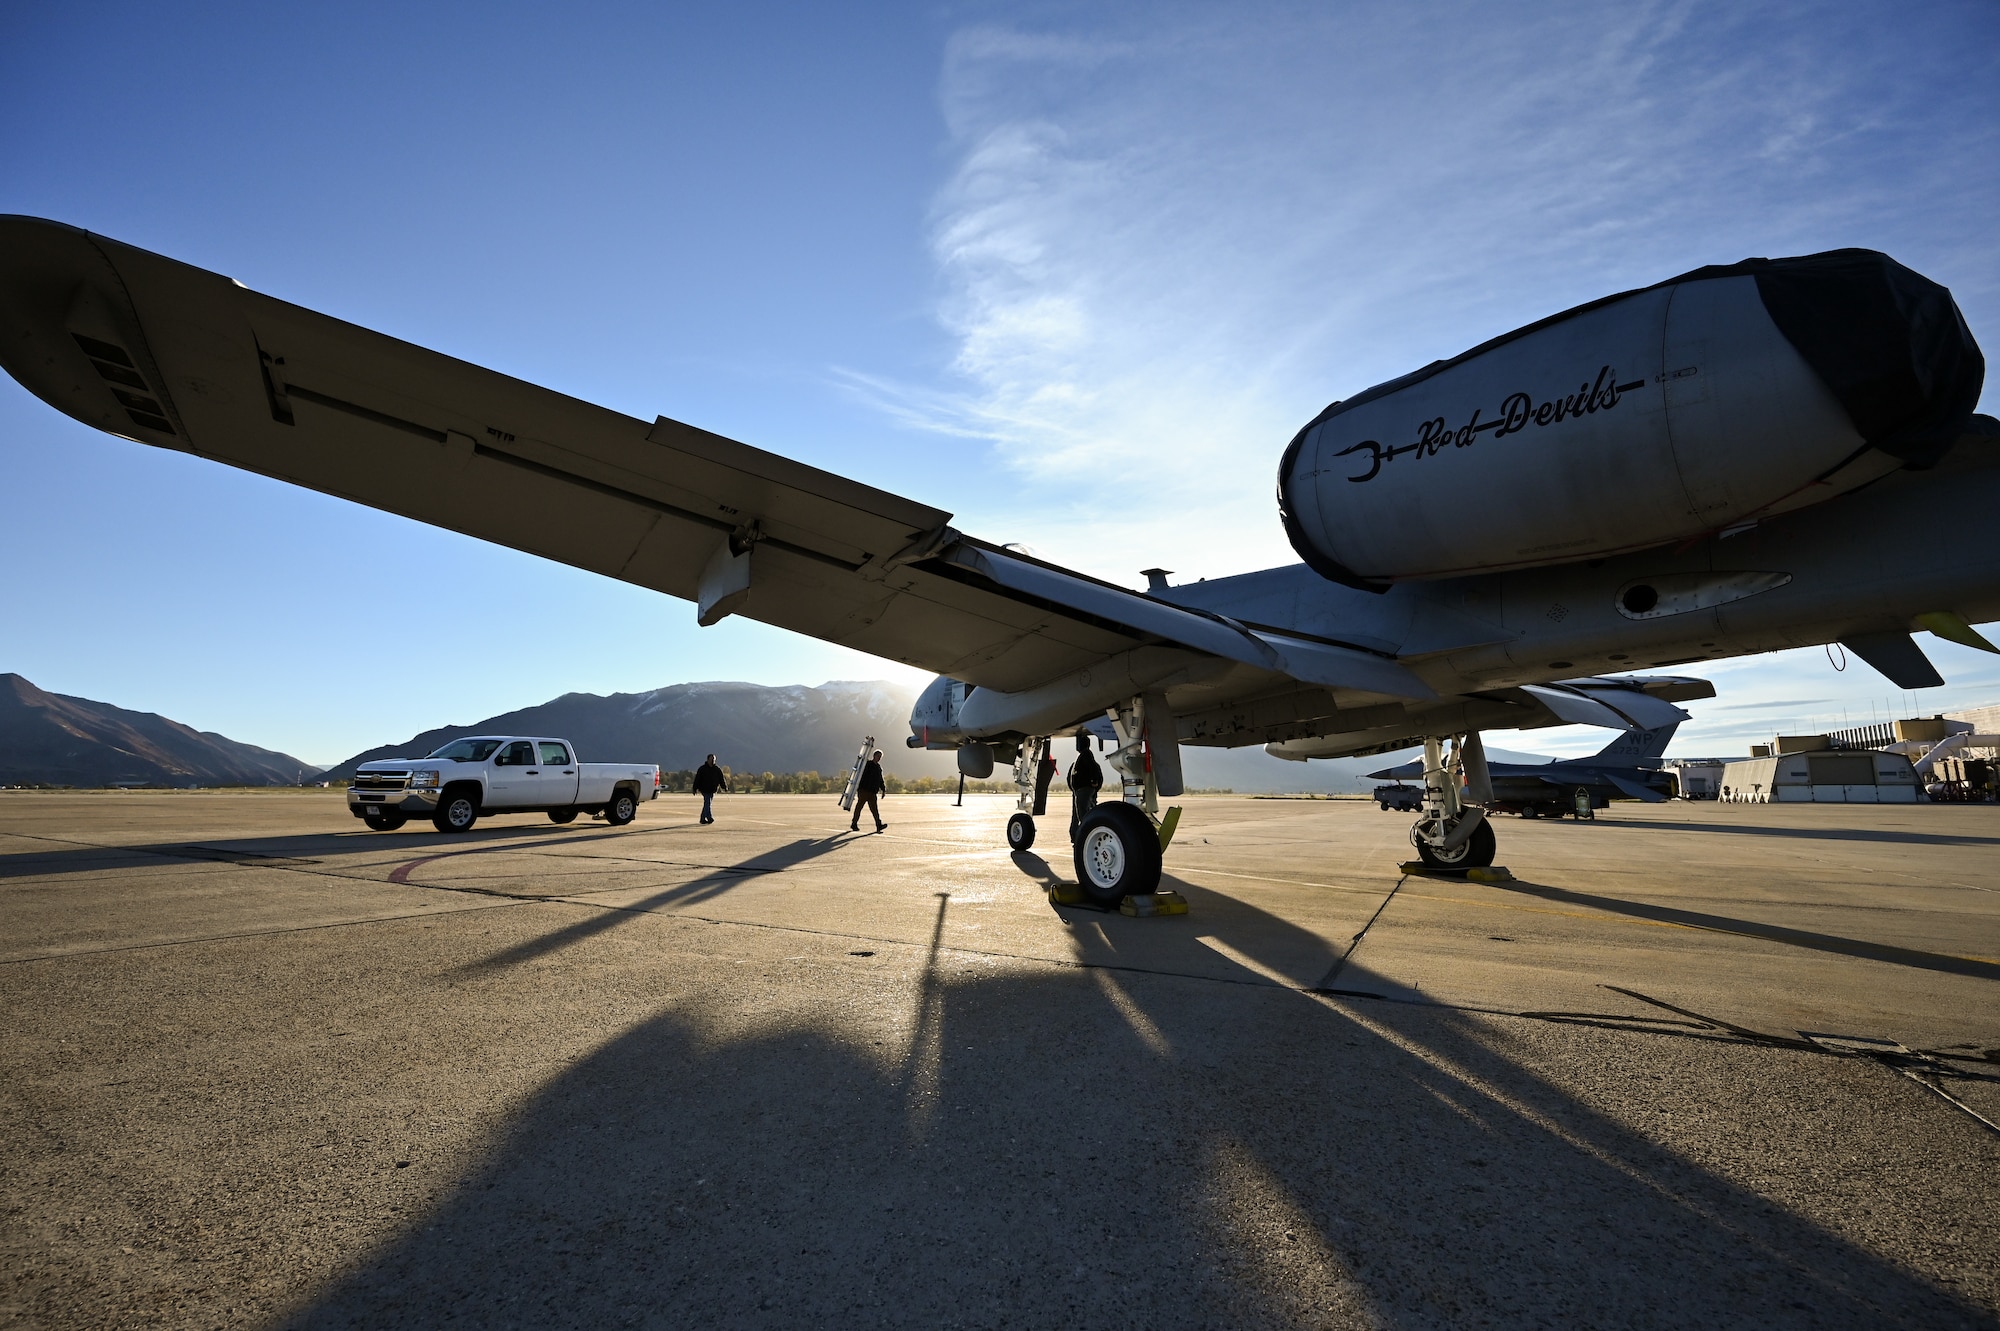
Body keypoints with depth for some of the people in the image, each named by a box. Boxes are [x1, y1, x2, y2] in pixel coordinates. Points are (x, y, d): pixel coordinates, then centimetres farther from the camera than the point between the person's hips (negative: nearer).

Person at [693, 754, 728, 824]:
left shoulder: (717, 769, 6)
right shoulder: (702, 769, -3)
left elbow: (721, 779, 4)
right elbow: (697, 779, -4)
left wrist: (724, 787, -8)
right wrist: (695, 789, -10)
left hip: (712, 790, 4)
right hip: (705, 789, -4)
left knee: (707, 804, 9)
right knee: (708, 803, -16)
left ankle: (702, 818, 18)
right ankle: (710, 818, -19)